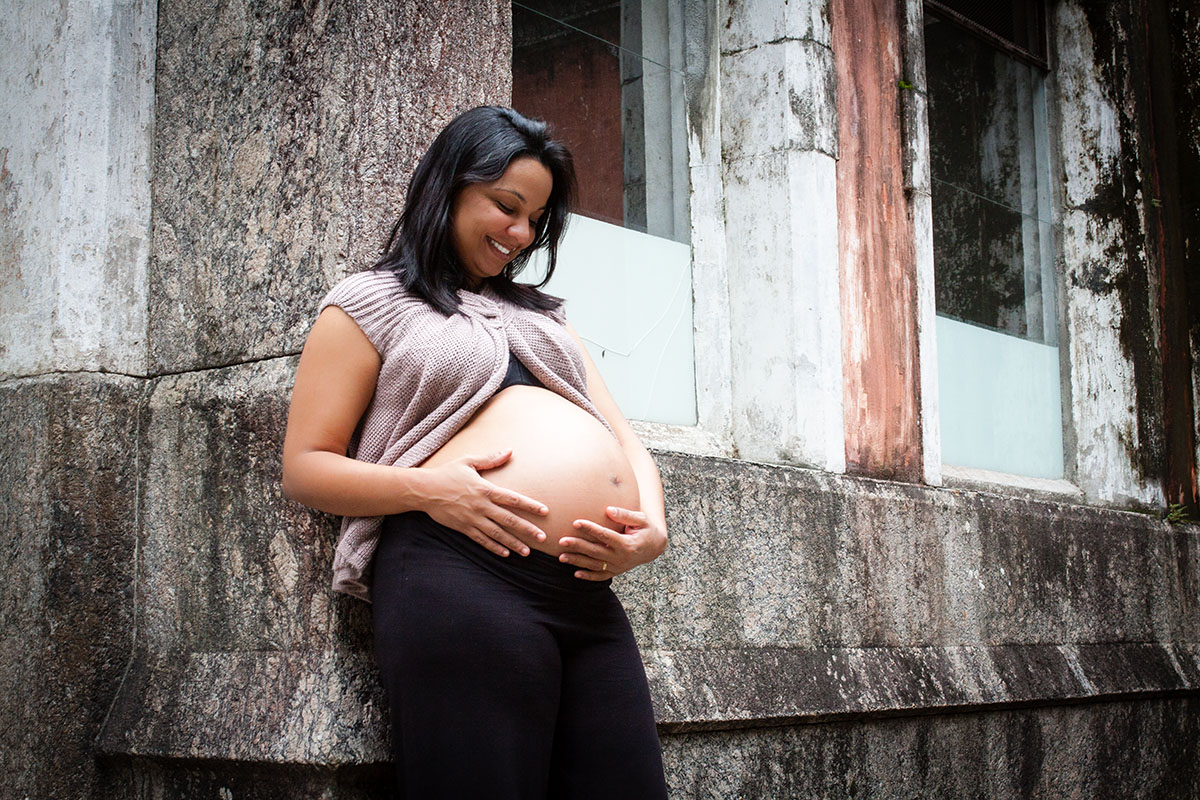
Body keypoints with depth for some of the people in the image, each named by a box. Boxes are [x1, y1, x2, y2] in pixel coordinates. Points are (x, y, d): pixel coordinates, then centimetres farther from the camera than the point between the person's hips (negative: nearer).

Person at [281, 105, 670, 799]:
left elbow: (627, 443, 23)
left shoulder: (544, 315, 29)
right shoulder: (371, 304, 13)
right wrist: (428, 488, -13)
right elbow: (305, 467, 6)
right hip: (460, 578, -5)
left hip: (591, 597, 6)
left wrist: (652, 532, 0)